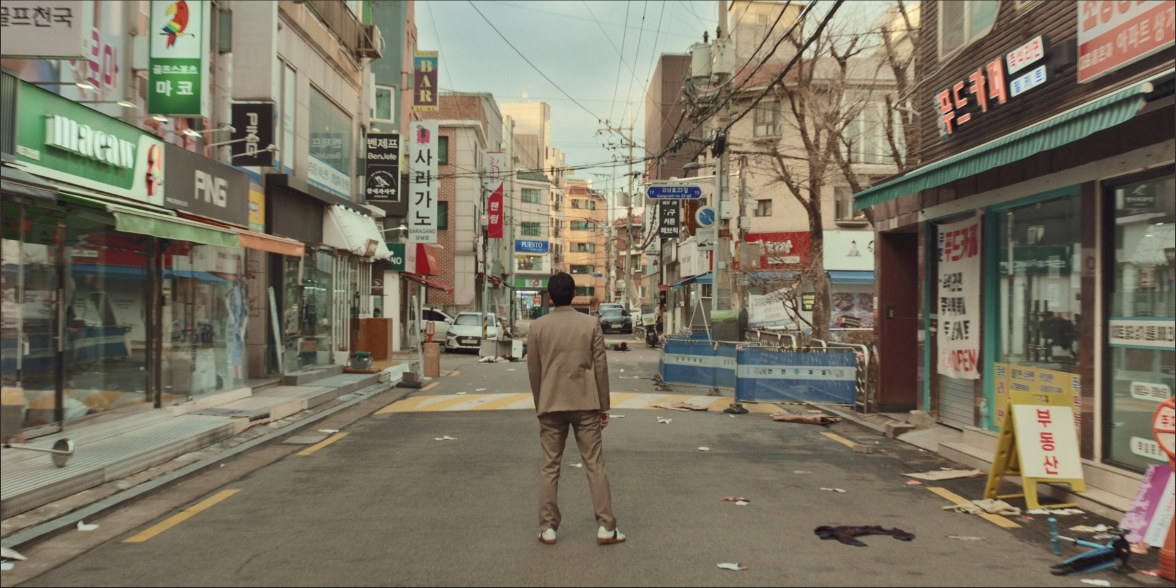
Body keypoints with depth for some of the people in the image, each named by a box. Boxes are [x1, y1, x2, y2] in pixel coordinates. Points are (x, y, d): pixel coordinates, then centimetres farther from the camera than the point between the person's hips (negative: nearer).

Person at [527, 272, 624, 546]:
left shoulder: (537, 327, -1)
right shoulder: (591, 324, -2)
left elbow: (533, 371, 4)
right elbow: (600, 368, -1)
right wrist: (603, 406, 7)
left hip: (551, 405, 1)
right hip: (585, 404, -1)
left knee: (550, 467, 8)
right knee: (595, 465, 4)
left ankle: (548, 529, 10)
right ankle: (606, 527, 5)